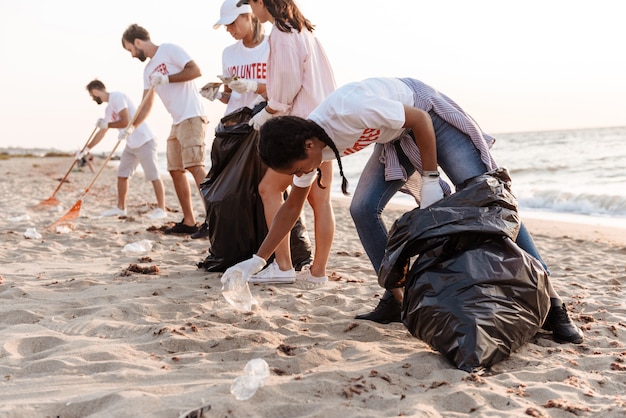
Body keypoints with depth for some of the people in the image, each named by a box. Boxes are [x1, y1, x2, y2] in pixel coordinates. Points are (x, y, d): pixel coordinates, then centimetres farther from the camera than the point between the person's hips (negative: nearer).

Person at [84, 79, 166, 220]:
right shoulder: (109, 108, 16)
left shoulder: (117, 97, -13)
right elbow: (102, 132, 23)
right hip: (131, 145, 10)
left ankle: (161, 209, 0)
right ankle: (120, 208, 19)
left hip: (144, 141, -10)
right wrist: (87, 149, 22)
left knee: (154, 176, -4)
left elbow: (125, 121, -22)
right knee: (122, 175, 10)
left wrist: (107, 124, -8)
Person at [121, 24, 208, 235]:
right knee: (176, 170, 7)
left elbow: (195, 70, -15)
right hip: (177, 122, 9)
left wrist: (166, 78, -15)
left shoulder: (170, 50, -3)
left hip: (192, 117, -9)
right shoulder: (148, 70, 21)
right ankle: (188, 222, 11)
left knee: (195, 166, -18)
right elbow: (146, 105, 20)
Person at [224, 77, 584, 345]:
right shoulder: (306, 144, -12)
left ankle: (551, 304, -9)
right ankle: (396, 300, 4)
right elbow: (292, 206, 1)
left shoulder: (349, 110, -37)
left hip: (430, 116, -7)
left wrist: (430, 178, -21)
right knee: (363, 209, -9)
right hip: (395, 137, 7)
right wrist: (257, 260, 0)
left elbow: (420, 119, -26)